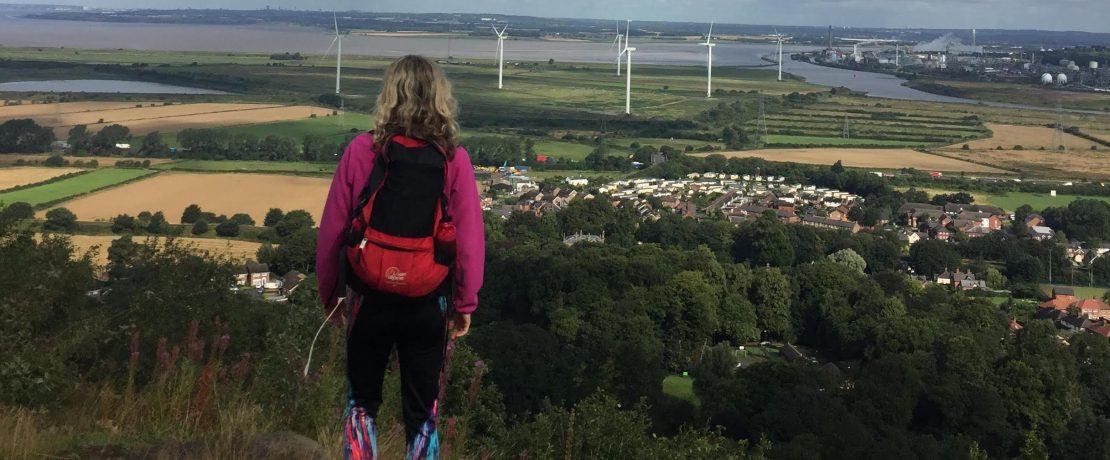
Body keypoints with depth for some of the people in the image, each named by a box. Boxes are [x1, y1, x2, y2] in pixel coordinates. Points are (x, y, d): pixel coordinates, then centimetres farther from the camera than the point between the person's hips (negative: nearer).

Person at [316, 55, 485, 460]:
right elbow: (470, 239, -8)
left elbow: (332, 230, -3)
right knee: (422, 411, 12)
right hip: (428, 304, 0)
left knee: (362, 402, 17)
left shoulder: (362, 151, -7)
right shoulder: (454, 159, -7)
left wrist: (329, 293, 10)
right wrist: (465, 304, 4)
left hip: (369, 297, 0)